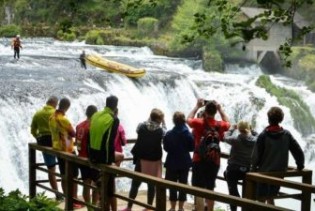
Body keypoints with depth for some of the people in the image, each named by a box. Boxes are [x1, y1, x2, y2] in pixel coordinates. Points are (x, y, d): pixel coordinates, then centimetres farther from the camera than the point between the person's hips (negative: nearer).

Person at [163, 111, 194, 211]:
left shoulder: (169, 134, -12)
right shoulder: (188, 134, -9)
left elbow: (166, 148, -5)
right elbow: (192, 148, -2)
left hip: (172, 163, -1)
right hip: (185, 163, 1)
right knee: (183, 184, 11)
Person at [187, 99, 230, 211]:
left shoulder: (199, 122, -11)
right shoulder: (220, 125, -5)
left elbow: (188, 119, 10)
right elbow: (227, 123, 19)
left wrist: (197, 106, 16)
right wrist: (220, 109, 17)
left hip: (199, 160, -2)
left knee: (198, 189, 2)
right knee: (210, 189, 11)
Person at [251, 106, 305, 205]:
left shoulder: (263, 135, -13)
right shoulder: (287, 134, -3)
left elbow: (257, 155, -12)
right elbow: (298, 152, -3)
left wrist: (254, 169, 1)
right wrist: (300, 165, 11)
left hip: (264, 172, -4)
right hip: (280, 173, 4)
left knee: (261, 200, 5)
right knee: (270, 197, 19)